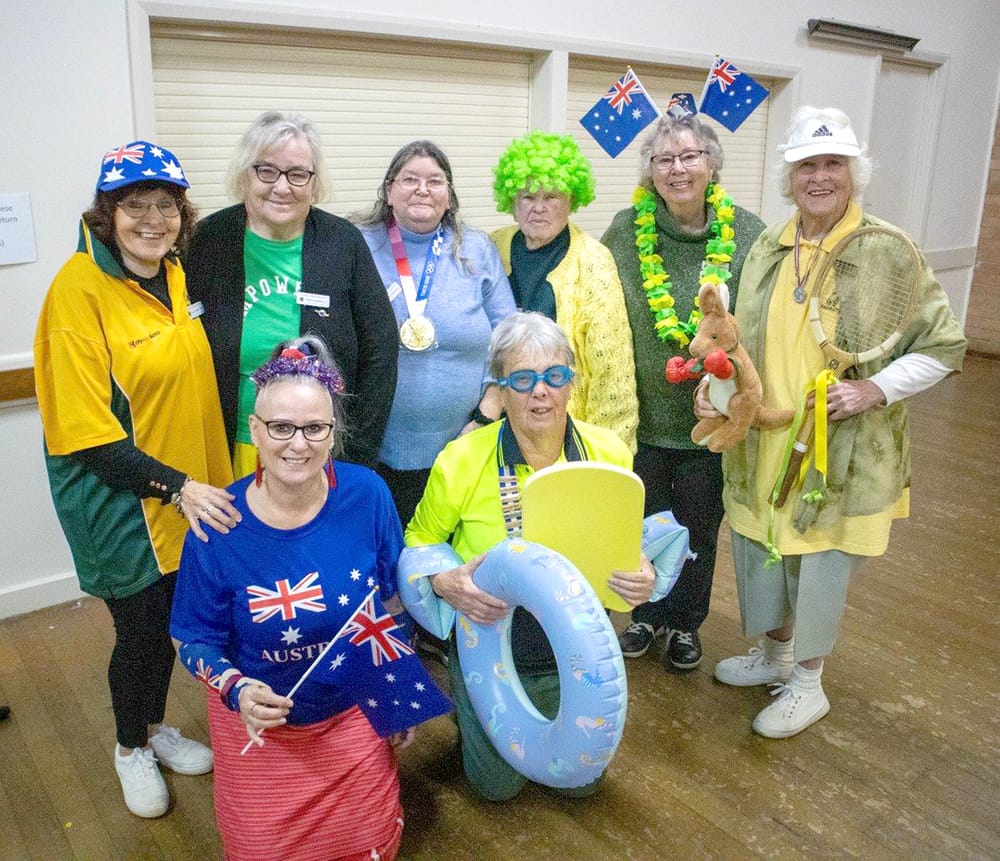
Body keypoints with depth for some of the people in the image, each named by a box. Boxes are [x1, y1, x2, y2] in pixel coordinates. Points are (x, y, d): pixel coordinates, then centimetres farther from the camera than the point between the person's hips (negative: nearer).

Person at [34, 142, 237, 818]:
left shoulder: (178, 276, 3)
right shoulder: (79, 290, -19)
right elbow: (85, 431, -20)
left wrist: (203, 481, 10)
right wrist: (175, 486, -23)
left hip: (193, 496, 6)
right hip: (121, 501, -6)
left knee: (168, 621, 20)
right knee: (140, 631, 11)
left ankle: (156, 728, 46)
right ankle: (131, 748, 39)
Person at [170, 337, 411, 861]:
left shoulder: (366, 495, -17)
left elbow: (394, 602, -3)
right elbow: (194, 640, -8)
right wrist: (237, 690, -27)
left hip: (355, 708, 1)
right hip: (260, 719, 0)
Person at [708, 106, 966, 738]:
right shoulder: (768, 248, 5)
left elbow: (943, 346, -5)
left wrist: (875, 389, -17)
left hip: (842, 448, -5)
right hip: (763, 443, 5)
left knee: (822, 563, 8)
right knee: (761, 550, 18)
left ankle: (807, 684, 30)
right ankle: (773, 654, 43)